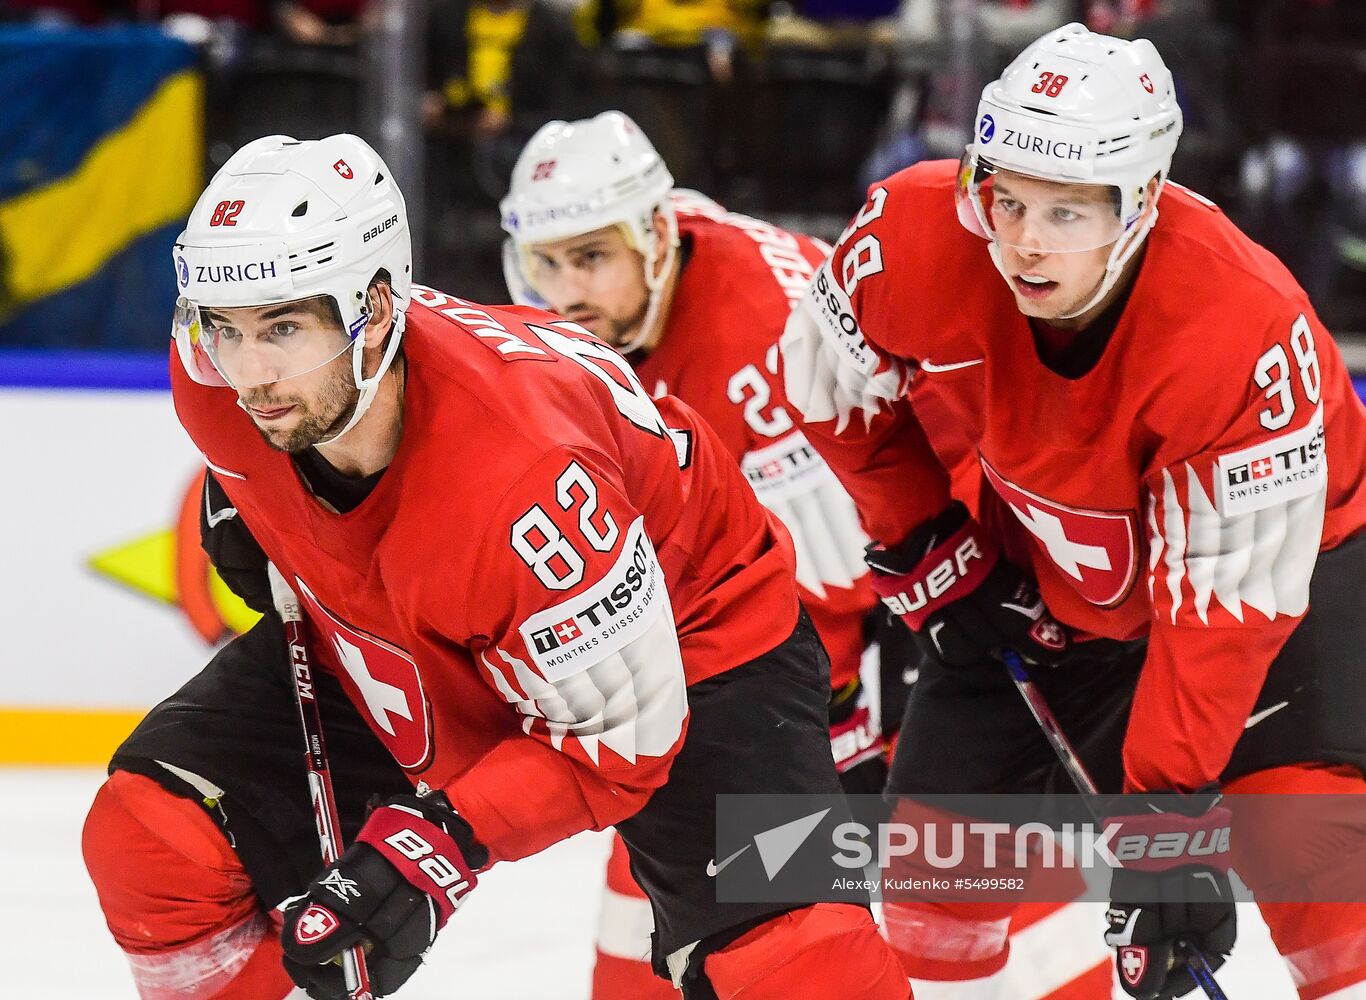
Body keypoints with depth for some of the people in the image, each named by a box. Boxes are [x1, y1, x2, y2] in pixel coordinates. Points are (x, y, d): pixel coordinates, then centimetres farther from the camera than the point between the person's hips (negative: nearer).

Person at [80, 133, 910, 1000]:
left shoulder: (524, 477, -41)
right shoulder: (220, 378, -23)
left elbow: (618, 738, -32)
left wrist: (436, 844, -38)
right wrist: (240, 509, 6)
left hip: (676, 638, -6)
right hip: (395, 643, 6)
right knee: (151, 833, -8)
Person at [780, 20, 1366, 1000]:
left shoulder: (1243, 329, -38)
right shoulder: (914, 236, -28)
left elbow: (1221, 602, -32)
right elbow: (836, 383, -5)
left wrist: (1169, 816, -32)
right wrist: (925, 553, -3)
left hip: (1275, 555, -4)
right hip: (1037, 568, 4)